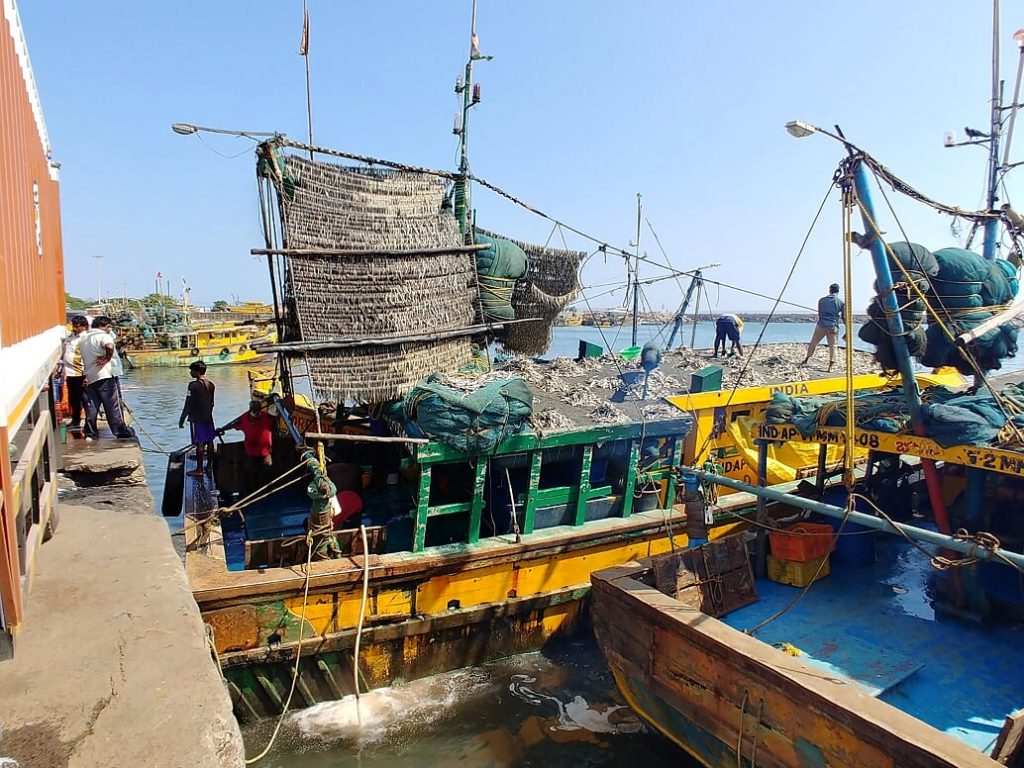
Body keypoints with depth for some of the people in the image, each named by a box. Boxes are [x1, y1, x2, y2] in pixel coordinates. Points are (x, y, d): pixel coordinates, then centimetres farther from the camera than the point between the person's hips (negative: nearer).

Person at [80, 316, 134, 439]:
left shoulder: (83, 339, 19)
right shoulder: (103, 336, -9)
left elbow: (84, 357, 22)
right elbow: (110, 347, -31)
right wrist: (107, 359, -16)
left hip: (89, 377, 8)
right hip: (105, 375, -8)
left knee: (91, 406, 11)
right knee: (113, 405, -2)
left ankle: (90, 433, 14)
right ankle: (121, 431, 1)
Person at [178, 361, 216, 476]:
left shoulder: (193, 385, -14)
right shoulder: (211, 385, 6)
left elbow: (188, 405, -13)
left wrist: (182, 419, -6)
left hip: (197, 418, -7)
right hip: (208, 417, 7)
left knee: (199, 443, -4)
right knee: (209, 442, 10)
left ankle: (199, 469, 1)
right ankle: (209, 467, 17)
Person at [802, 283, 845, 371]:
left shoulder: (822, 300, 6)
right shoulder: (841, 302, 2)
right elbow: (844, 317, 6)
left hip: (821, 325, 1)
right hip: (833, 327, -1)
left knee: (813, 343, 16)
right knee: (833, 346, 5)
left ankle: (806, 359, 26)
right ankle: (830, 366, 1)